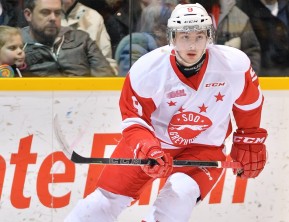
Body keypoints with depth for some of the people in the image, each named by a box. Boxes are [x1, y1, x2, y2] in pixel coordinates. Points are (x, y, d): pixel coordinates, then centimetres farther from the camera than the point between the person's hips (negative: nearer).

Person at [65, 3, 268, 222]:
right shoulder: (147, 69, -24)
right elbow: (134, 118, -15)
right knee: (109, 197, 0)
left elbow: (249, 104, -1)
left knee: (180, 194, -29)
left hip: (204, 148, 0)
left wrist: (250, 142, 8)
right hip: (151, 139, 0)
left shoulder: (235, 65, -22)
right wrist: (146, 148, -34)